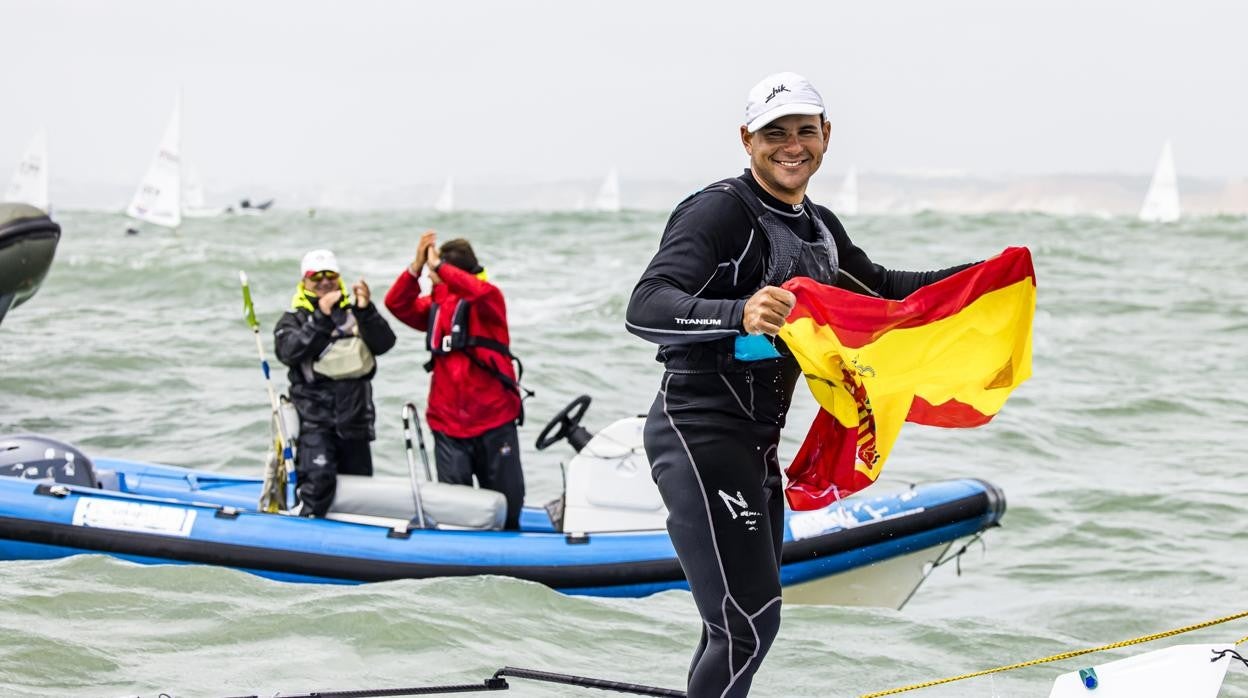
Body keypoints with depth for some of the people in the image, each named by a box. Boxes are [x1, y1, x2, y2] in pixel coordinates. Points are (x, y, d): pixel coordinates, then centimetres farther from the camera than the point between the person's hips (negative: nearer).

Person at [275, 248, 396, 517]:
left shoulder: (354, 314, 12)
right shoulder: (294, 319, 5)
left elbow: (384, 343, -4)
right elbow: (289, 351, -16)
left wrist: (366, 311, -19)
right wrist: (321, 319, -23)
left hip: (354, 417, 4)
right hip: (314, 417, -4)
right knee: (318, 477, -24)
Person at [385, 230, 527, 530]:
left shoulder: (487, 300, -4)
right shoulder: (436, 305, 10)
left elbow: (481, 292, -27)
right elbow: (398, 304, -2)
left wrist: (439, 266, -22)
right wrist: (416, 266, -14)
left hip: (494, 418, -4)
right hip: (448, 423, 4)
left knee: (508, 500, 4)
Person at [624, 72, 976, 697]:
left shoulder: (820, 226, 13)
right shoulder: (721, 210, -14)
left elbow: (877, 288, 31)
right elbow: (645, 309, -27)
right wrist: (738, 314, -45)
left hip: (756, 442, 9)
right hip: (698, 431, -9)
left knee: (741, 625, 16)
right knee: (749, 623, -15)